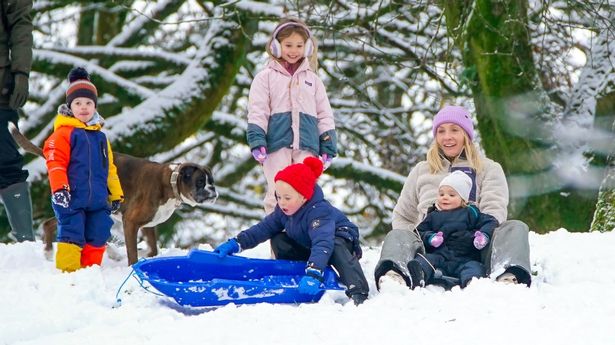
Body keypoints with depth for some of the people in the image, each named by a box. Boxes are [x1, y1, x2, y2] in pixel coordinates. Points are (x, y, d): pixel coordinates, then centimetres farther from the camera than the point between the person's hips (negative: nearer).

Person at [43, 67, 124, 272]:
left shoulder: (100, 136, 17)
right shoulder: (64, 132, -4)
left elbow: (109, 167, 22)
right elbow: (55, 162, -12)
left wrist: (116, 194, 21)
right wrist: (59, 189, -22)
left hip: (98, 201, 6)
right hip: (72, 200, -6)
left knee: (97, 237, 8)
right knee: (72, 236, -9)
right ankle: (67, 271, -3)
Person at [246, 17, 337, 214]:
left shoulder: (312, 79, 18)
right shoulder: (266, 77, 8)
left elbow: (324, 114, 16)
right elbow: (257, 111, 1)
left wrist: (328, 146, 8)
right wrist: (257, 142, -11)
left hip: (307, 146, 2)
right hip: (277, 143, -2)